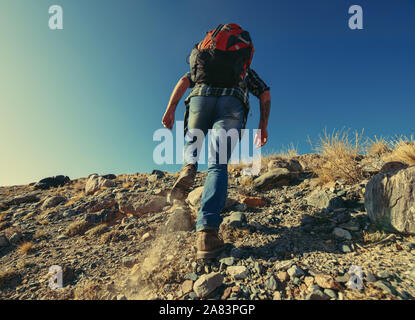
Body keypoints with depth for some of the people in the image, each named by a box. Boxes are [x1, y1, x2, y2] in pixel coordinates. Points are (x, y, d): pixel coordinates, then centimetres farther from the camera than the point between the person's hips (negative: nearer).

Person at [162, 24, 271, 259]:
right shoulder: (247, 71, 40)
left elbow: (185, 81, 21)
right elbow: (265, 94, 23)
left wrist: (170, 109, 10)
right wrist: (263, 126, 19)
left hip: (200, 98, 1)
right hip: (233, 104, -1)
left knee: (192, 143, 27)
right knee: (218, 166, -10)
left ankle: (189, 168, -8)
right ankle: (207, 231, -28)